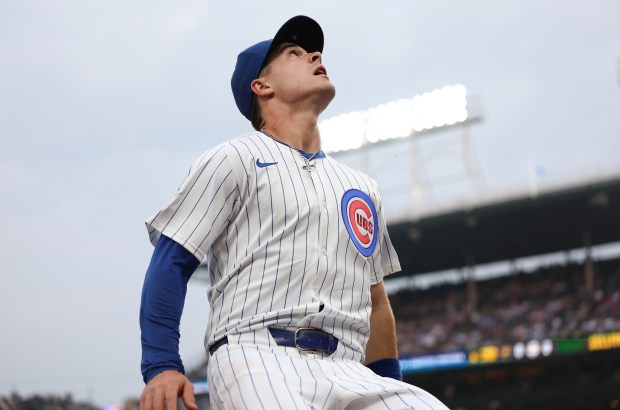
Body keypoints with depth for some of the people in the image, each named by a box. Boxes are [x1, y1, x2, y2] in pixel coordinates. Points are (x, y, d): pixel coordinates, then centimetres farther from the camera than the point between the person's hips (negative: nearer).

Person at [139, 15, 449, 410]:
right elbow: (172, 263, 3)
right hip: (256, 358, -4)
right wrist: (162, 366, -9)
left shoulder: (363, 188, 27)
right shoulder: (234, 160, 10)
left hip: (348, 374, 5)